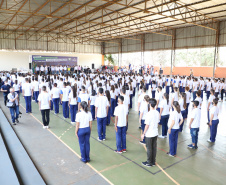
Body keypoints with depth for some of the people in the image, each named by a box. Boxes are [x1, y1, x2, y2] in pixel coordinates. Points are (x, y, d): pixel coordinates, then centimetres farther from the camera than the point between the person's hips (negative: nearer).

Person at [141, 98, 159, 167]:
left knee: (149, 149, 8)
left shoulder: (149, 114, -23)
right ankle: (153, 162, 28)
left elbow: (147, 125, -20)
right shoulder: (157, 113, -2)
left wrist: (143, 134, -10)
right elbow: (157, 123, 8)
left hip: (149, 134, -6)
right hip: (155, 133, 7)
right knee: (154, 148, 16)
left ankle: (149, 163, 21)